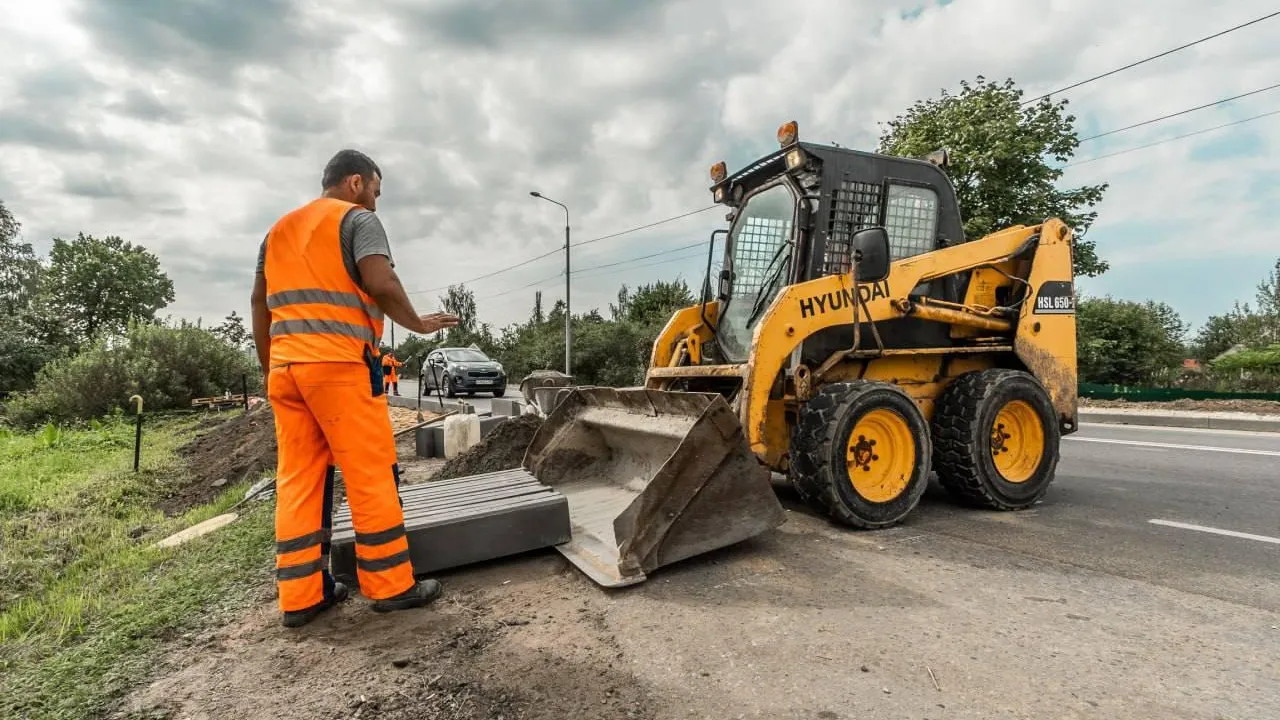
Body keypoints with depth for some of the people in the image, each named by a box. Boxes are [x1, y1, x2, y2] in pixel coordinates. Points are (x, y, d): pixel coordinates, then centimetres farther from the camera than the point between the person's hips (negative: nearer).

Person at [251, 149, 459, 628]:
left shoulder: (279, 228, 23)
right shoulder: (358, 219, 1)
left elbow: (260, 303, 21)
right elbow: (381, 284, -14)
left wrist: (269, 367, 23)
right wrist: (419, 324, 0)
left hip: (285, 367, 8)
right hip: (338, 363, -7)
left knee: (297, 480, 8)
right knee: (371, 475, -2)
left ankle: (300, 594, 13)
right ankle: (390, 584, 4)